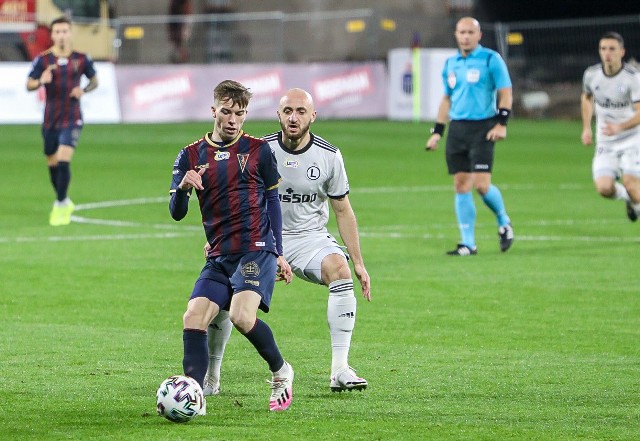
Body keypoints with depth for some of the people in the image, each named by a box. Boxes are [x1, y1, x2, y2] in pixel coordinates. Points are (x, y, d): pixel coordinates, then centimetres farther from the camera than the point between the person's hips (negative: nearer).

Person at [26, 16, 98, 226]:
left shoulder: (81, 59, -2)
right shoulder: (42, 59, -2)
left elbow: (94, 80, 12)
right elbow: (28, 85, -3)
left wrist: (84, 90, -9)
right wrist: (41, 81, -25)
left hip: (71, 120, -2)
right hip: (50, 120, 2)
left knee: (63, 160, -18)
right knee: (52, 164, 11)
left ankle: (60, 205, -6)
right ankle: (65, 202, 32)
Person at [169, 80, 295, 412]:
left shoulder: (258, 151, 5)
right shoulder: (191, 156, 9)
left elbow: (272, 201, 11)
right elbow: (176, 213, 5)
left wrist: (278, 254, 5)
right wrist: (183, 188, -18)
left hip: (256, 250, -4)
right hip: (219, 257, 4)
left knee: (242, 316, -24)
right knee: (193, 319, -14)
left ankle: (281, 372, -1)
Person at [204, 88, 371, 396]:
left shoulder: (329, 156, -4)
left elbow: (343, 210, 4)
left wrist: (358, 263, 2)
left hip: (310, 237, 0)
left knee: (339, 269, -32)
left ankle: (340, 370, -31)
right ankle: (210, 378, 0)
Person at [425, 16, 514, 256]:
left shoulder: (490, 59, -4)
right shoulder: (450, 64, 13)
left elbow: (505, 93, -5)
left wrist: (501, 123, -15)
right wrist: (437, 132, 16)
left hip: (482, 127, -5)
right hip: (457, 128, 5)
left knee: (481, 185, -13)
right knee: (461, 186, 2)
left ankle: (504, 223, 15)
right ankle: (468, 243, 7)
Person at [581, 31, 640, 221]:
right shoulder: (591, 74, -2)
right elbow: (586, 97, 20)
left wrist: (620, 127, -36)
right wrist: (586, 128, 14)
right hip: (605, 143, 4)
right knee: (604, 188, -12)